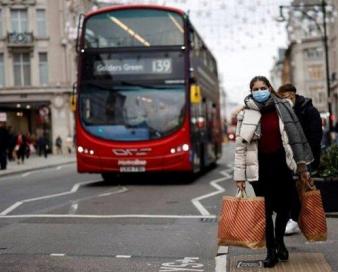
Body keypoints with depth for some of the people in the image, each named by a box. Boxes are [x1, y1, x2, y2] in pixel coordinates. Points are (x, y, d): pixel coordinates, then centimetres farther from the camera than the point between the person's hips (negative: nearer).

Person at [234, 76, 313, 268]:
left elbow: (295, 137, 7)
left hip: (281, 162, 2)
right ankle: (271, 252, 14)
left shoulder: (283, 108, 2)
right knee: (266, 210, 1)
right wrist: (240, 175, -5)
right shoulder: (246, 114, -2)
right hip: (259, 165, -1)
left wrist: (302, 166, 7)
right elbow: (240, 146, -1)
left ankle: (279, 241, 32)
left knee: (285, 205, 5)